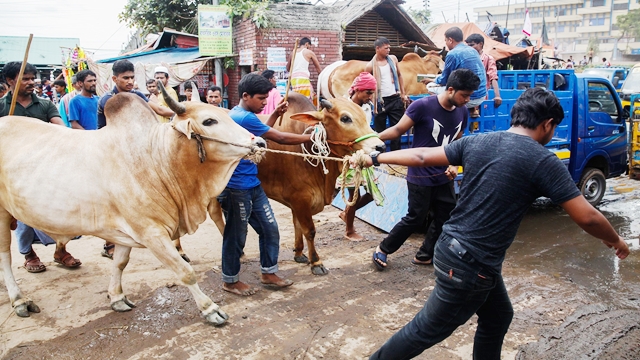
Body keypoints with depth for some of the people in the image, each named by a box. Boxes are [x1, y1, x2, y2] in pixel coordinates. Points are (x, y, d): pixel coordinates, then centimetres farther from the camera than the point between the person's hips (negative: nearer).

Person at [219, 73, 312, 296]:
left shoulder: (242, 116, 10)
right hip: (236, 188, -10)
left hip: (252, 186, 10)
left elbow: (262, 133, 28)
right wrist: (312, 137, -8)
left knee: (270, 229, 12)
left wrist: (275, 115, 16)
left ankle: (268, 273, 26)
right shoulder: (244, 118, -19)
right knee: (236, 236, 5)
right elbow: (280, 138, -16)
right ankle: (230, 281, 23)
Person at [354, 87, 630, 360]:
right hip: (471, 265, -8)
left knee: (498, 317, 25)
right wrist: (615, 240, 12)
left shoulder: (476, 142, 4)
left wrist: (374, 158, 19)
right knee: (426, 330, 10)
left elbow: (422, 156, 8)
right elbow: (586, 217, -9)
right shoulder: (544, 161, -13)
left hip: (452, 247, 8)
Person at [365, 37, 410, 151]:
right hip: (381, 102, -4)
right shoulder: (370, 66, -8)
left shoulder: (393, 59, 4)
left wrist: (403, 94, 12)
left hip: (395, 99, 4)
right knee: (379, 131, 4)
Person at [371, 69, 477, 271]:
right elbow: (398, 129, -13)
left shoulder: (462, 112, 1)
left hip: (444, 177, 7)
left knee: (446, 217, 10)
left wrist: (454, 165, -1)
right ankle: (383, 249, 21)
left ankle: (425, 255, 28)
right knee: (415, 219, 1)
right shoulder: (423, 106, -19)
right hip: (420, 176, -6)